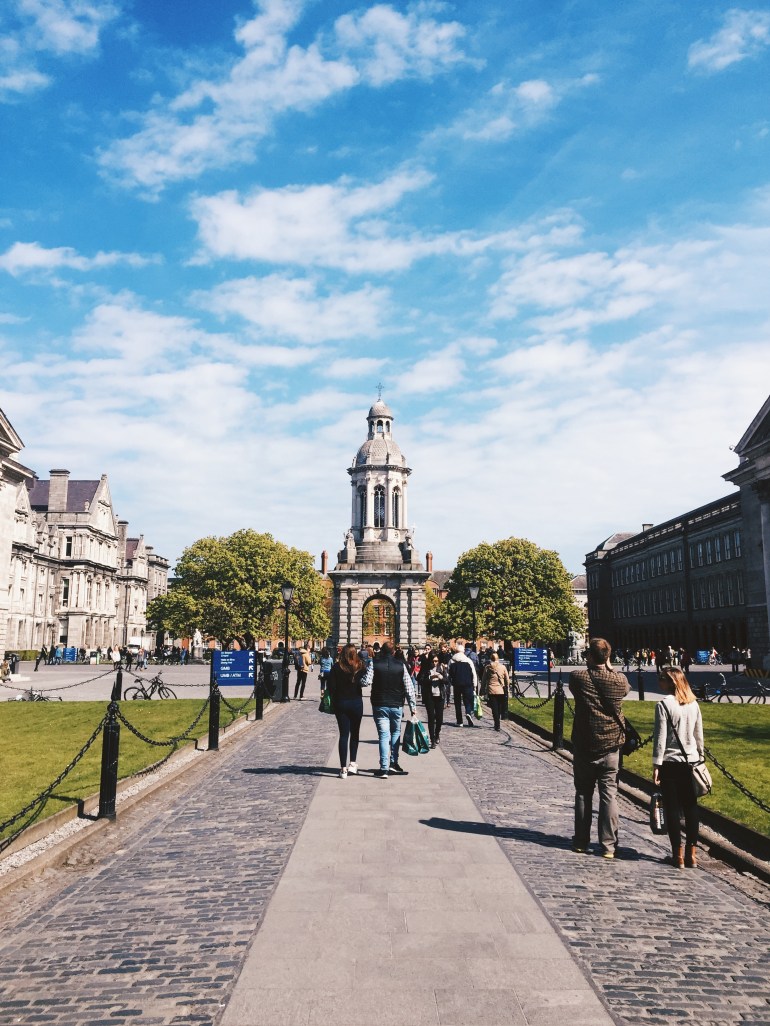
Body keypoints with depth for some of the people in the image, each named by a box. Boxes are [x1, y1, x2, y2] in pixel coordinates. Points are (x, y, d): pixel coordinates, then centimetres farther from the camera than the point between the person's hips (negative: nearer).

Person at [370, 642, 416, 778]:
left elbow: (366, 682, -15)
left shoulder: (374, 663, -5)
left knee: (384, 735, 0)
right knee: (396, 732, 19)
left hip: (379, 705, -1)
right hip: (397, 705, 1)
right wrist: (413, 706, 2)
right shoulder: (401, 665, -2)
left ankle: (384, 768, -5)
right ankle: (394, 763, 18)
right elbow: (409, 687, -3)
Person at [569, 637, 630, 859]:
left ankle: (581, 841, 19)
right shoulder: (620, 680, -6)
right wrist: (609, 668, 24)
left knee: (583, 794, 11)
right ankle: (608, 846, 4)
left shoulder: (578, 678, -12)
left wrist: (590, 667, 16)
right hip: (611, 746, 1)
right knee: (609, 794, 4)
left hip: (584, 747, 0)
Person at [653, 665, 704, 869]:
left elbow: (660, 737, -13)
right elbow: (699, 734, 11)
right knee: (691, 807, 11)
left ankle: (678, 854, 7)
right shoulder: (693, 704, 5)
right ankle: (691, 854, 15)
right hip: (691, 761, 5)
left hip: (670, 762, -5)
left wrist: (656, 764, -9)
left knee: (672, 808, 4)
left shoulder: (664, 704, -12)